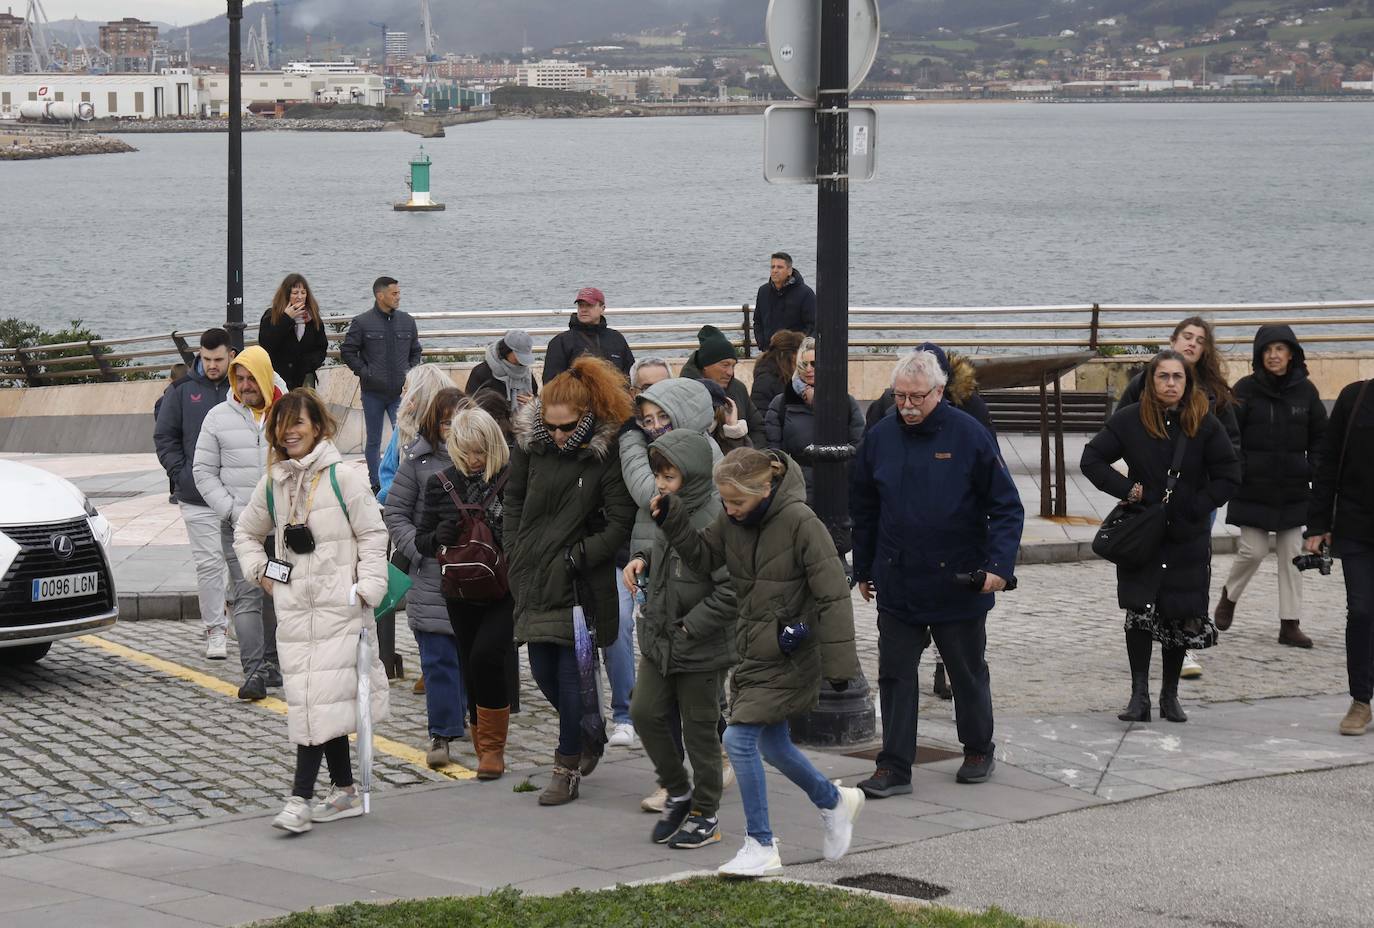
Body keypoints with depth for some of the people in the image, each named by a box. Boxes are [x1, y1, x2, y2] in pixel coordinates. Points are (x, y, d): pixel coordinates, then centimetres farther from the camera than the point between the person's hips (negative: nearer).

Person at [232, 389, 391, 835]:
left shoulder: (342, 478, -5)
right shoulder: (272, 483, 11)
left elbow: (373, 535, -3)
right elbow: (246, 532, 26)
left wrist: (366, 590, -10)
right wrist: (261, 572, 11)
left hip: (338, 606, -6)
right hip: (293, 606, 6)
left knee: (322, 697, -12)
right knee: (306, 695, 7)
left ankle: (300, 798, -15)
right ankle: (344, 791, 18)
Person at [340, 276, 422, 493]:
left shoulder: (407, 321, 6)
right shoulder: (362, 323, -6)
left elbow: (415, 351, 19)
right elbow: (347, 352, -1)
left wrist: (410, 374, 5)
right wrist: (365, 373, -7)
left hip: (400, 393, 2)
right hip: (373, 393, -2)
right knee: (373, 441, 8)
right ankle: (375, 484, 17)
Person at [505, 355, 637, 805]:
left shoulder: (607, 453, -13)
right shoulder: (531, 442, 0)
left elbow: (620, 523, -12)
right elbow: (514, 497, 15)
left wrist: (575, 557, -15)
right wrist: (515, 548, 6)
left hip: (581, 583, -5)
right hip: (535, 578, 5)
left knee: (571, 672, -3)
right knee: (542, 671, 10)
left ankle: (567, 770, 6)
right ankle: (589, 736, 35)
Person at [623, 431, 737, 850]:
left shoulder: (716, 520, -23)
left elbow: (731, 590, -26)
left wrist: (689, 627, -21)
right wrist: (642, 558, 4)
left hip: (702, 648, -8)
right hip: (658, 639, 8)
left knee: (699, 728, 5)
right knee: (646, 713, 5)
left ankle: (707, 814, 21)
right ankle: (678, 791, 26)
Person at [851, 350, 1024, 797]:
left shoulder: (969, 436, -10)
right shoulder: (880, 437, 0)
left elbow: (1007, 507, -7)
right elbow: (863, 510, 12)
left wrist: (999, 565, -17)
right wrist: (863, 570, 14)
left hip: (960, 584, -2)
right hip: (897, 584, 2)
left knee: (968, 674, 13)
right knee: (895, 676, 2)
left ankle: (978, 751, 32)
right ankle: (894, 767, 7)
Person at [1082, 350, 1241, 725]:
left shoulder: (1205, 424, -2)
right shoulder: (1130, 420, -2)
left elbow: (1229, 476, 1)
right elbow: (1092, 460, 2)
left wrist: (1195, 508, -7)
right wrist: (1126, 489, -9)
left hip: (1187, 539, 1)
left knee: (1180, 616, 5)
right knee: (1140, 611, -11)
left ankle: (1170, 694, 18)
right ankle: (1139, 695, -7)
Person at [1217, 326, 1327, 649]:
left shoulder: (1305, 390, 3)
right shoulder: (1246, 389, -4)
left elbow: (1320, 437, 10)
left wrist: (1317, 475, 0)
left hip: (1293, 489, 3)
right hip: (1253, 489, -2)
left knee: (1291, 553, 3)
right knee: (1254, 550, -3)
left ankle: (1290, 624, 8)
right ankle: (1229, 596, 26)